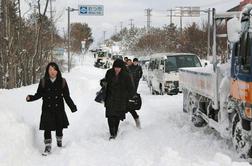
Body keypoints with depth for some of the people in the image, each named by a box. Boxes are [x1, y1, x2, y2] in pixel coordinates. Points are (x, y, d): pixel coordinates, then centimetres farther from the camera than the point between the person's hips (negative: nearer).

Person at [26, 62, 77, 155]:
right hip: (47, 109, 0)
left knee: (59, 127, 10)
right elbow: (39, 94, 3)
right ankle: (48, 147, 6)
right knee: (47, 128, -4)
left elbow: (67, 96, 3)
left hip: (59, 109, 1)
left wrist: (72, 106, -3)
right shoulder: (43, 82, 0)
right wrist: (30, 98, -14)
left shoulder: (62, 82, 0)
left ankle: (59, 142, 35)